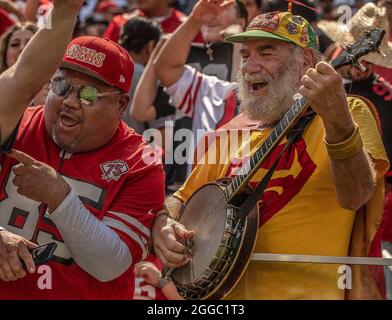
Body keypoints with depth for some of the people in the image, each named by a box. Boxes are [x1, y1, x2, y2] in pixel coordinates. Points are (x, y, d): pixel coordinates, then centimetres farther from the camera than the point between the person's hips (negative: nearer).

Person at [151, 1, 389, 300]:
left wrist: (336, 117, -30)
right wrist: (164, 224, 3)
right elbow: (183, 199, 24)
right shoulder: (233, 131, 16)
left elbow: (354, 196, -16)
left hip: (310, 290, -5)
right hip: (229, 290, 5)